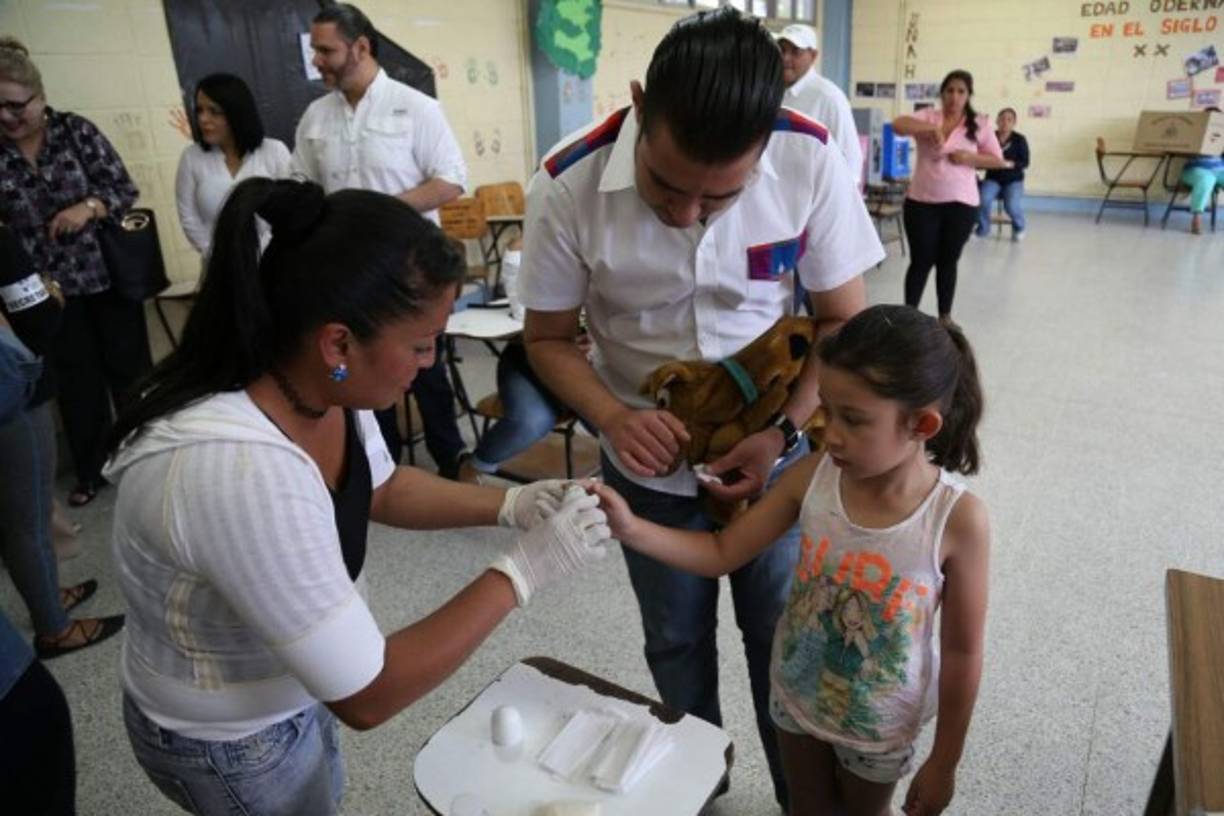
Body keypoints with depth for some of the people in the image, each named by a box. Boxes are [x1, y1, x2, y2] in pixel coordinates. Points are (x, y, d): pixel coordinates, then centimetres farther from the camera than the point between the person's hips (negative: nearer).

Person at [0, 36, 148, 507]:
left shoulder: (76, 131, -5)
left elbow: (124, 189, -5)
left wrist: (89, 206, -22)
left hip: (108, 273, -2)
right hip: (49, 287, 2)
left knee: (129, 366, 8)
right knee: (77, 380, 10)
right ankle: (90, 471, 25)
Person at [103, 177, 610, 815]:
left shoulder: (317, 378, -18)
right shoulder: (238, 472, -42)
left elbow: (380, 489, 3)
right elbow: (367, 696, -33)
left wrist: (507, 505, -11)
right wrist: (522, 571, -28)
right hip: (230, 742, -6)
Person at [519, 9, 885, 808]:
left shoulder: (813, 164, -20)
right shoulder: (569, 187, -22)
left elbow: (842, 320, -7)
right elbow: (549, 338, -8)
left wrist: (784, 432, -19)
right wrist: (614, 419, -25)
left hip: (774, 452, 0)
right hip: (649, 464, 0)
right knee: (676, 643, 18)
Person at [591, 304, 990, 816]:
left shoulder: (959, 520, -28)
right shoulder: (813, 476, -21)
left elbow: (962, 651, -16)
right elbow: (722, 554, -13)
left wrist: (944, 761, -6)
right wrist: (630, 529, -28)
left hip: (879, 722, -2)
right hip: (797, 692, 3)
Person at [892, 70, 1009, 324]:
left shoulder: (980, 124, 4)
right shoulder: (927, 116, 1)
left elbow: (998, 160, 7)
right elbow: (897, 125, -16)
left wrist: (970, 158, -12)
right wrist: (931, 128, -27)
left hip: (961, 204, 1)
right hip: (921, 202, -1)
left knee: (948, 261, 11)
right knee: (921, 261, 2)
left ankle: (945, 316, 24)